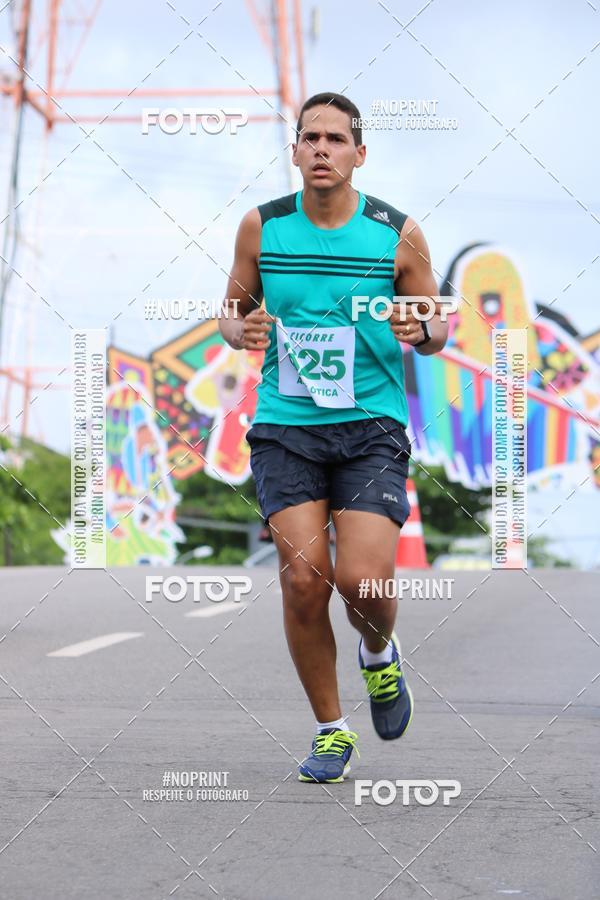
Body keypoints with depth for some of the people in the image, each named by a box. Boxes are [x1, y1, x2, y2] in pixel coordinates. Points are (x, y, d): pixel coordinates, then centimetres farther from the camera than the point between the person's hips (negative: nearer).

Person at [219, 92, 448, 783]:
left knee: (362, 578, -15)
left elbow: (438, 330, 9)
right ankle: (331, 732, 9)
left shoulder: (398, 234, -1)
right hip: (286, 426, 1)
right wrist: (240, 330, -9)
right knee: (303, 578, -10)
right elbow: (233, 309, 15)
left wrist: (421, 331, -15)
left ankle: (380, 655, 23)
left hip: (371, 425, -1)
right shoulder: (261, 227, 2)